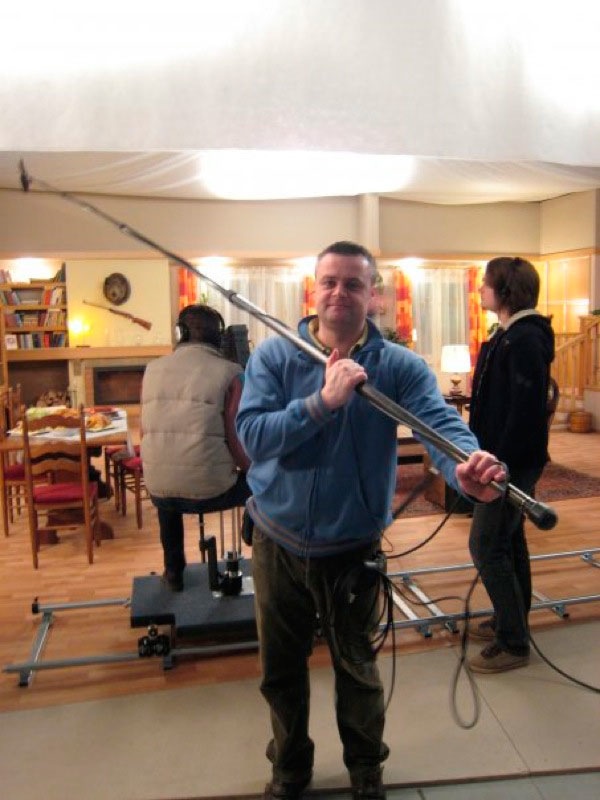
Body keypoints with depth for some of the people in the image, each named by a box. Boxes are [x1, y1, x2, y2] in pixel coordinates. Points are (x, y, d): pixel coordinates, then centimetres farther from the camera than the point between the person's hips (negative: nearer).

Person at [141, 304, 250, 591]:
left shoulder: (153, 368, 5)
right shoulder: (229, 372, -7)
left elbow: (146, 433, 11)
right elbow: (236, 442, -10)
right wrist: (252, 469, 11)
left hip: (158, 490, 4)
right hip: (211, 491, -4)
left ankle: (173, 572, 47)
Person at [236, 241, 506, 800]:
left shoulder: (399, 365, -11)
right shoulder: (273, 356, -10)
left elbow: (440, 421, -28)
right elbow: (253, 435, -22)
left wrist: (467, 465, -49)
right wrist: (324, 401, -33)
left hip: (352, 546, -1)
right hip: (278, 540, 1)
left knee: (356, 667, 21)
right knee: (280, 669, 20)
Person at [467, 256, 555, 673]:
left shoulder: (525, 339, -19)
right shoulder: (510, 334, 11)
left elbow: (526, 408, -24)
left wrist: (501, 463, -21)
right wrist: (485, 452, 17)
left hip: (515, 462, -10)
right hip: (507, 460, 10)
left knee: (487, 546, -4)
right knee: (509, 540, 18)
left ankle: (513, 643, 8)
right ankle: (512, 621, 33)